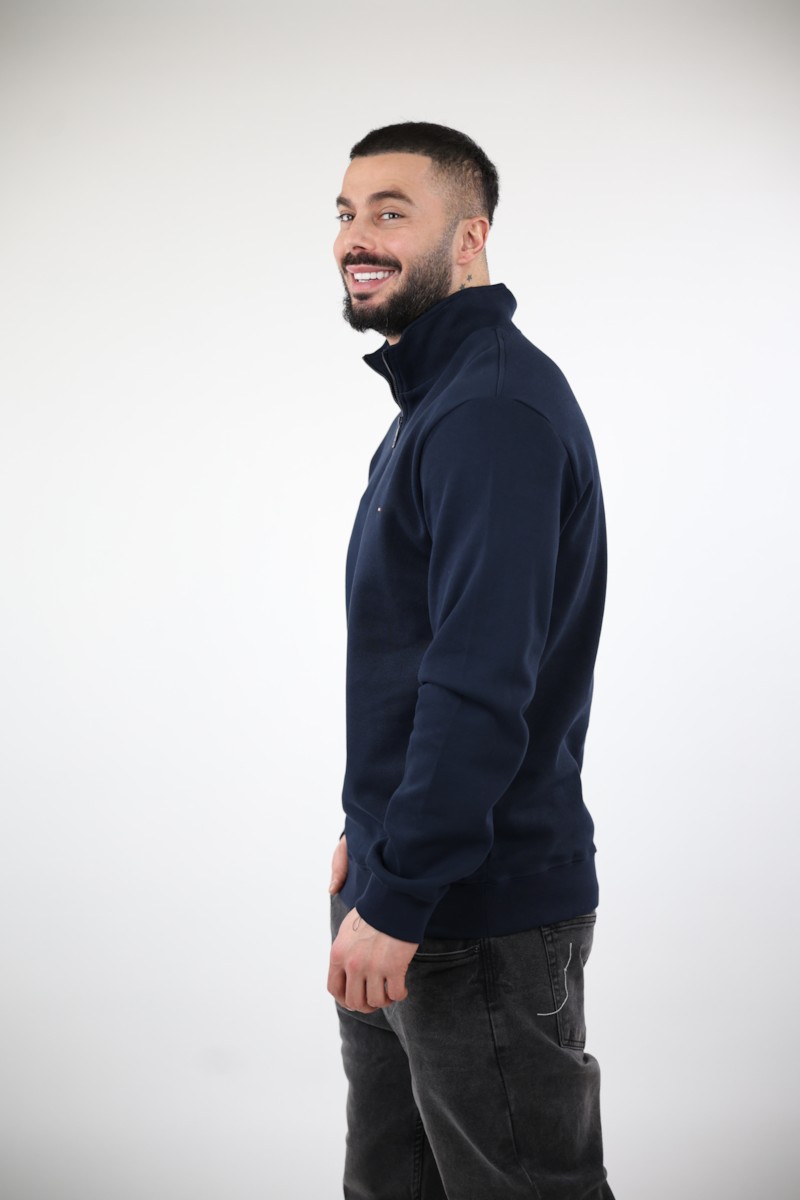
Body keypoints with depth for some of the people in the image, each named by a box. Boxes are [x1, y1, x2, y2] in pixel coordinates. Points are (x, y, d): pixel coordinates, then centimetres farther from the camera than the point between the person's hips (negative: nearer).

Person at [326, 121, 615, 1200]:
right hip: (405, 890, 10)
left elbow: (482, 682, -26)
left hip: (481, 911, -10)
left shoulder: (497, 410, -18)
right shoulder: (432, 402, 15)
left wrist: (397, 899, -24)